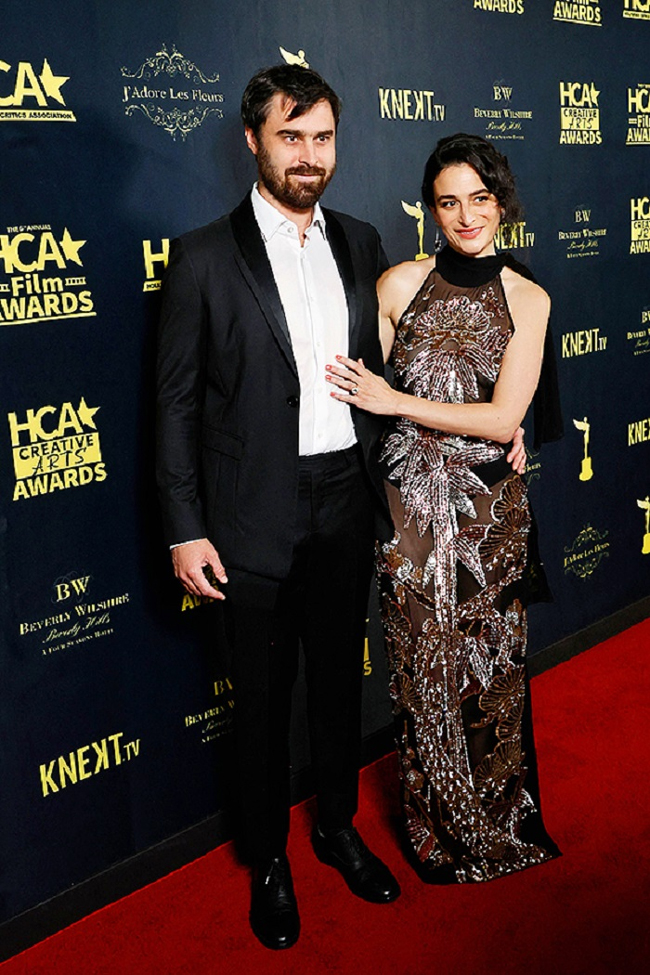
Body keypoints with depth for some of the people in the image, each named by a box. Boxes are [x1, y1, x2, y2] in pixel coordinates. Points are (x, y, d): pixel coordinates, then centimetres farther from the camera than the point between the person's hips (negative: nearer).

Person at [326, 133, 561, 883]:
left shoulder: (527, 299, 0)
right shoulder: (399, 284, -2)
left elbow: (503, 419, -9)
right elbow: (360, 387, 3)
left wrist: (396, 402, -12)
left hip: (489, 508, 1)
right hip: (410, 500, -1)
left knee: (492, 666, 11)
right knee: (425, 670, 7)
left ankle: (501, 823, 36)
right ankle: (441, 836, 30)